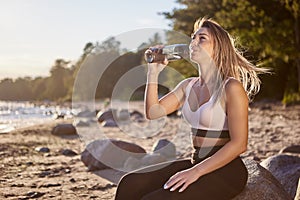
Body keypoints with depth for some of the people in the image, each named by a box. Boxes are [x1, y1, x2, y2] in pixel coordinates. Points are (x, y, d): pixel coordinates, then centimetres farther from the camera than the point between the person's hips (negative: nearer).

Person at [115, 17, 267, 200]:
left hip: (226, 171, -7)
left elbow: (239, 144, -17)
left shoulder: (231, 87, -11)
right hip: (197, 163, 7)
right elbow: (153, 112, 8)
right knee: (130, 183, -12)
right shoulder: (188, 86, 11)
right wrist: (154, 72, 1)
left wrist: (196, 171, -22)